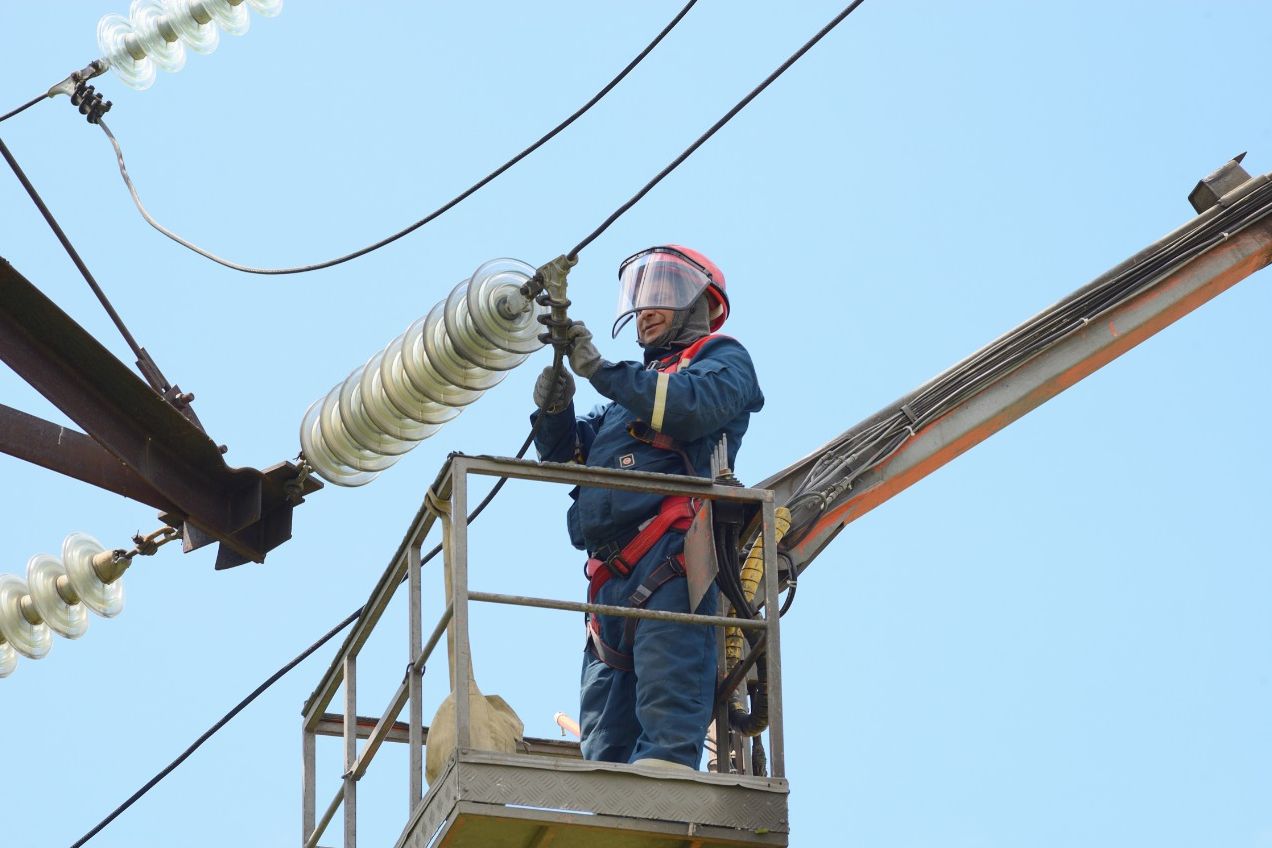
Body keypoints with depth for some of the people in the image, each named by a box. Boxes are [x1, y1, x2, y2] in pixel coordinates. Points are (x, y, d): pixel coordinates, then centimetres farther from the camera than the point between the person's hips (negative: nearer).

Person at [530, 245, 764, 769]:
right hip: (612, 573, 9)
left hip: (670, 555, -9)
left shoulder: (723, 359, 14)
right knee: (604, 738, 0)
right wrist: (553, 412, 6)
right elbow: (567, 458, 28)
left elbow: (693, 405, -10)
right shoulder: (636, 387, 36)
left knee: (667, 707, -22)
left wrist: (602, 372, -9)